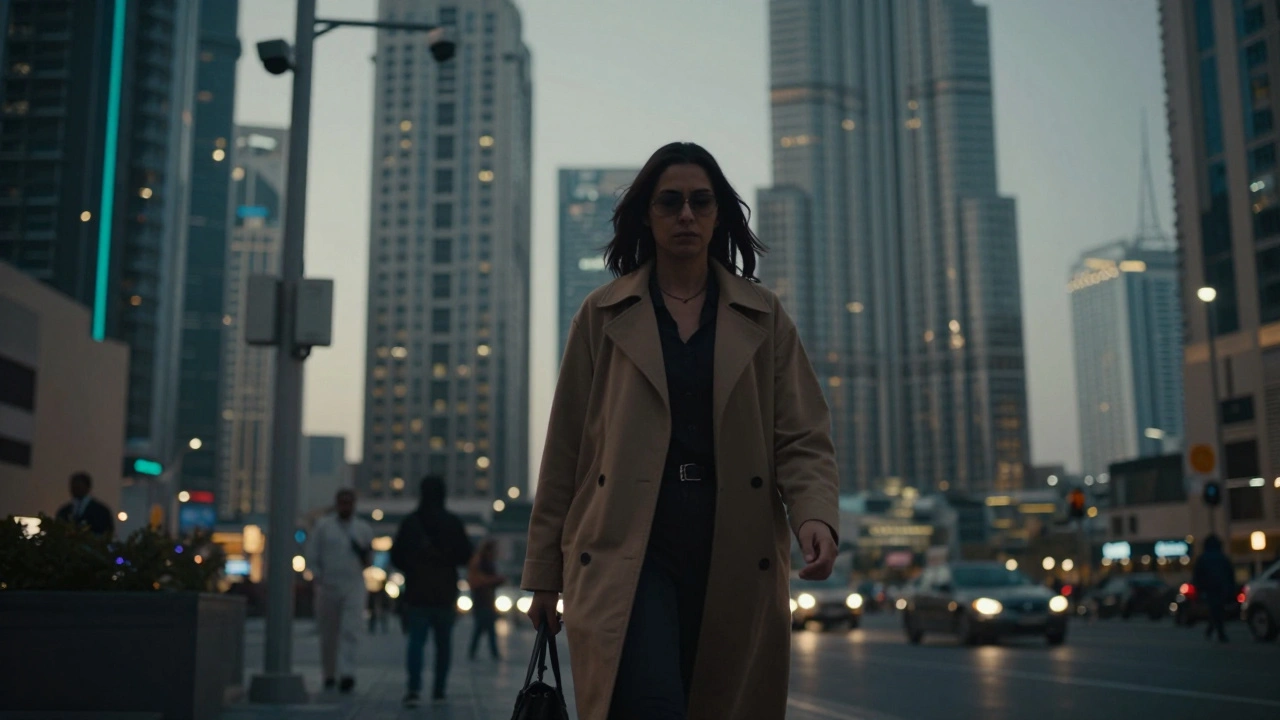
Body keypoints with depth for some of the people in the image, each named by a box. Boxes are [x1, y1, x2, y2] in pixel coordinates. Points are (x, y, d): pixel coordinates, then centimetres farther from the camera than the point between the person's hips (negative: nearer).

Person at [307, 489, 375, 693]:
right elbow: (313, 557, 7)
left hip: (354, 586, 0)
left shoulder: (364, 529, 12)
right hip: (328, 587, 0)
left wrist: (366, 556, -7)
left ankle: (347, 674, -19)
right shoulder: (323, 526, 9)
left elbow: (369, 561, 16)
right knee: (328, 635, 6)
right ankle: (329, 674, 18)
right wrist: (318, 579, -4)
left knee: (351, 631, -13)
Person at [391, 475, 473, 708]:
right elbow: (465, 555, -3)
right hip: (445, 593, 0)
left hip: (417, 592, 0)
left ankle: (414, 688, -20)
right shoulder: (453, 523, -4)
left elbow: (396, 556, -1)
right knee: (443, 643, 12)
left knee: (416, 641, -3)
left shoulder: (410, 522, -2)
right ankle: (439, 690, 14)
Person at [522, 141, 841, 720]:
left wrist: (815, 516, -16)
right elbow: (564, 448, 8)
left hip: (734, 560, 2)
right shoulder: (602, 316, 8)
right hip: (628, 553, -2)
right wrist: (544, 573, 7)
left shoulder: (764, 317, 11)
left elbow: (803, 438, 5)